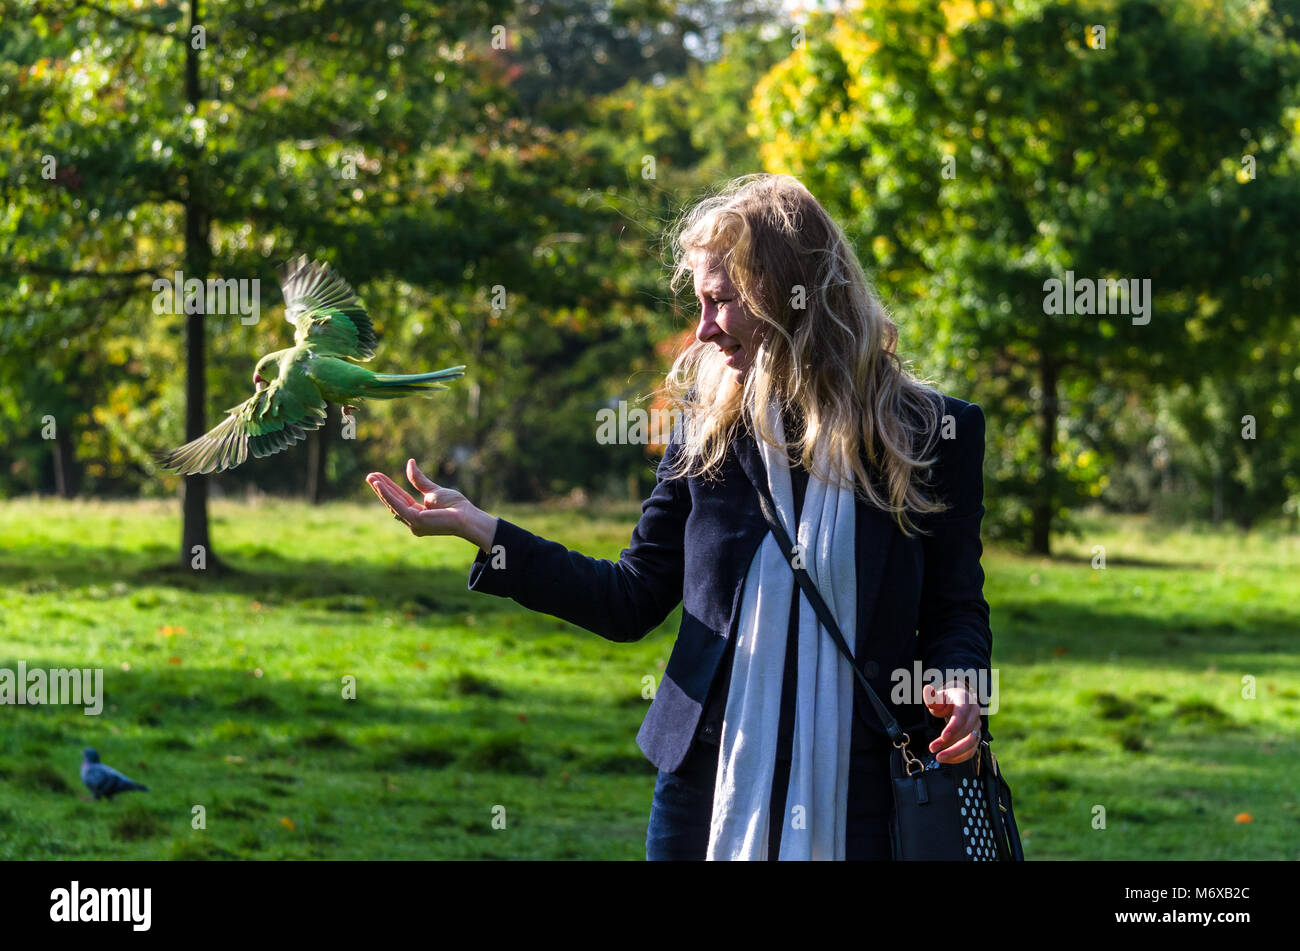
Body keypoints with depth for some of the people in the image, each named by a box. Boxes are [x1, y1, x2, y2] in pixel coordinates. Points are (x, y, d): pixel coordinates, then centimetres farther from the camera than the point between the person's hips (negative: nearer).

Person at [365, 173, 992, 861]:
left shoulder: (935, 431, -3)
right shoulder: (708, 428, 5)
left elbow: (957, 608, 4)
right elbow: (633, 600, 7)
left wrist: (955, 681, -17)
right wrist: (481, 531, 1)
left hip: (857, 802, -2)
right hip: (708, 790, 2)